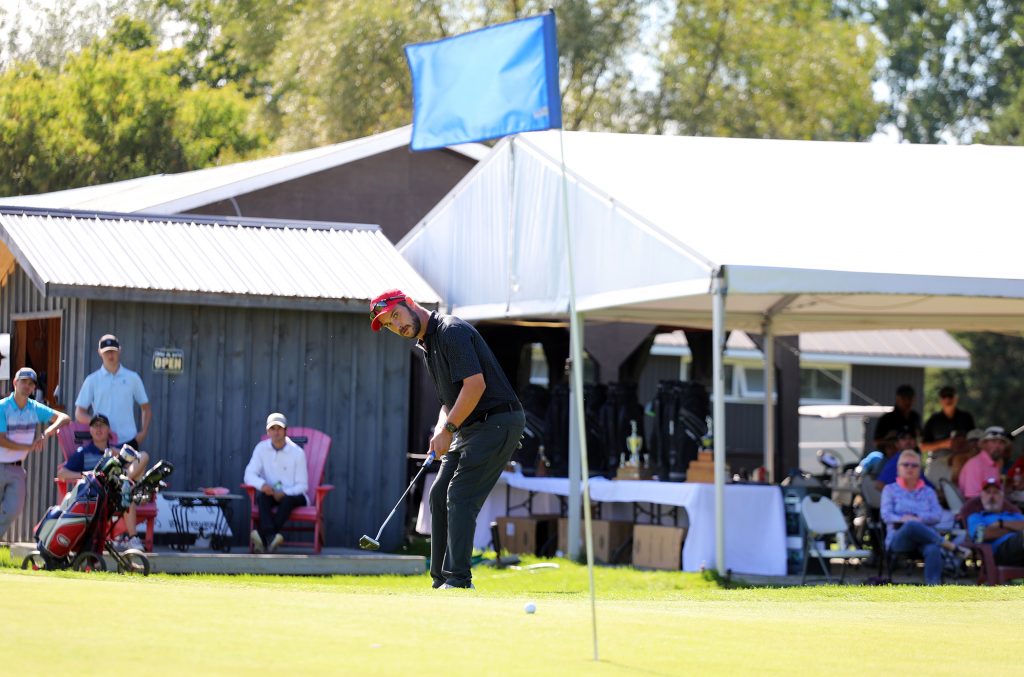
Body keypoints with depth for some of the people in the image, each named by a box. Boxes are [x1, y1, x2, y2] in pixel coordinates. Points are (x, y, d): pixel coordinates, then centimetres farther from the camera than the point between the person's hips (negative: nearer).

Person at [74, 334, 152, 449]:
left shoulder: (132, 378, 6)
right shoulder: (92, 380, 4)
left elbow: (146, 408, 14)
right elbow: (79, 413, 2)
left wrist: (143, 432, 0)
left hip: (128, 441, 0)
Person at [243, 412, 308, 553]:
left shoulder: (297, 452, -7)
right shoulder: (261, 449, 0)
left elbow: (302, 485, -7)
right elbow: (249, 475, -6)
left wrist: (284, 493, -25)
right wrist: (262, 484, -28)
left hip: (293, 495, -2)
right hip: (270, 494, 2)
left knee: (288, 500, -36)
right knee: (262, 496, -32)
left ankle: (262, 536, -47)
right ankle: (270, 536, -52)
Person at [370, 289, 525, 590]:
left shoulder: (451, 331, -16)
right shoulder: (424, 345, 16)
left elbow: (475, 384, -24)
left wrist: (448, 428, -20)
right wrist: (441, 429, 1)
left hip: (498, 421, -10)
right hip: (471, 427, 10)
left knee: (460, 495, -15)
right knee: (439, 495, 10)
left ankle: (458, 578, -15)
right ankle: (441, 579, 15)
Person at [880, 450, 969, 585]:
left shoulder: (928, 491, 22)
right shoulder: (890, 490, 18)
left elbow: (937, 516, 5)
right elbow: (886, 515, 2)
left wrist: (917, 518, -11)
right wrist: (903, 520, -15)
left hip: (925, 538, 2)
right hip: (899, 540, -2)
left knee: (933, 550, -37)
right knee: (912, 526, -39)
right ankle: (952, 547, -35)